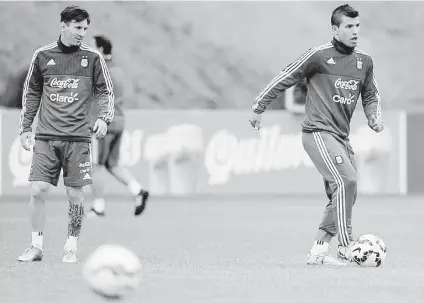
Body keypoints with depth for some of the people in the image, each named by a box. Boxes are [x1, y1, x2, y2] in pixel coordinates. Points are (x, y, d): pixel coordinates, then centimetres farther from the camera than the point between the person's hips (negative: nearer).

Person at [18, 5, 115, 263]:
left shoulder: (92, 57, 3)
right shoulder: (43, 56, 7)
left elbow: (106, 91, 9)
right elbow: (31, 93, 15)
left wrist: (104, 118, -9)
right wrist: (26, 128, 11)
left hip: (78, 137, -1)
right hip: (46, 136, 1)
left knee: (75, 194, -1)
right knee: (38, 190, -6)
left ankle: (72, 248, 11)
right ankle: (37, 247, 4)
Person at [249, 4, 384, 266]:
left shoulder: (365, 62, 11)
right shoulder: (320, 55, -7)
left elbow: (371, 95, 24)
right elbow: (285, 79, 0)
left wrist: (375, 117, 3)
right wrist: (259, 108, 4)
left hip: (342, 136, 8)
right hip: (318, 131, -8)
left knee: (345, 195, 4)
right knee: (346, 180, -22)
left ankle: (317, 253, 12)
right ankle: (347, 247, -21)